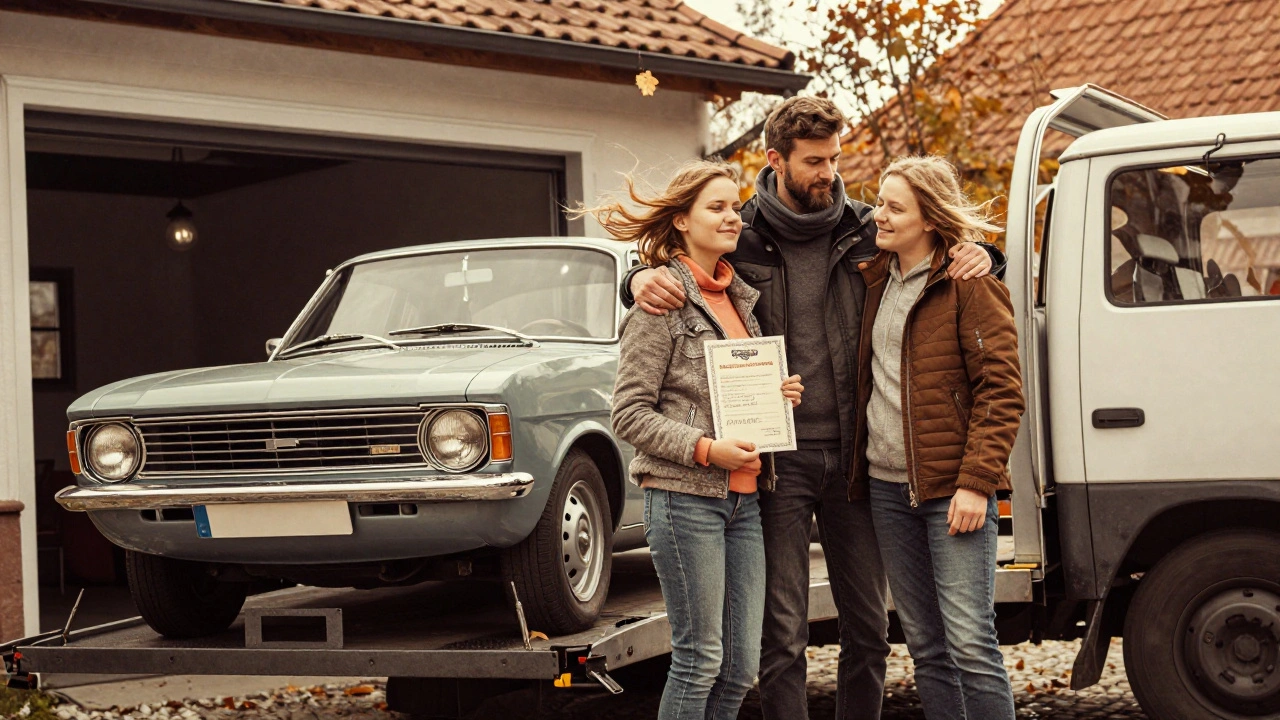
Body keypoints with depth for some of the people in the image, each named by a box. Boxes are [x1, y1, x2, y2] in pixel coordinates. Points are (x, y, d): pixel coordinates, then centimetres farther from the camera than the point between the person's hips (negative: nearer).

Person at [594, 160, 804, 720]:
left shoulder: (741, 297, 15)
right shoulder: (661, 302, -6)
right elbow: (629, 415, -10)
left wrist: (781, 396, 6)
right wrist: (706, 449, -19)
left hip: (743, 499, 7)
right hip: (685, 498, -7)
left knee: (740, 668, 6)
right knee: (699, 658, -3)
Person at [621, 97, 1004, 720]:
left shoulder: (864, 231, 5)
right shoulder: (740, 238, 0)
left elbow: (938, 248, 16)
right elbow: (668, 276, 9)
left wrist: (979, 256, -7)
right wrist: (641, 280, -14)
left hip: (852, 457, 3)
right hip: (779, 459, -3)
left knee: (868, 628, 11)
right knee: (782, 634, -1)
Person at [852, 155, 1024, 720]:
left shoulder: (970, 284, -7)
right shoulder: (875, 280, 13)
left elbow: (1002, 391, -11)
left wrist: (975, 482, -17)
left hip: (952, 488, -6)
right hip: (887, 486, 7)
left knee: (970, 642, -8)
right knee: (925, 646, 10)